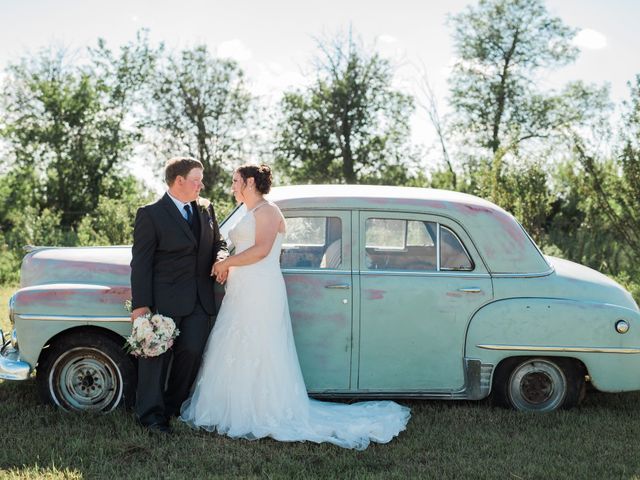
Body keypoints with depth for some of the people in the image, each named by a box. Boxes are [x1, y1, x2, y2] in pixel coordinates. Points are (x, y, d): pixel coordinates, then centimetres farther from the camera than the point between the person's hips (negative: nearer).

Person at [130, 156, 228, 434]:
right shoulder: (151, 215, -7)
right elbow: (140, 262, -8)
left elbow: (218, 242, 21)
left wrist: (221, 259, -5)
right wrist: (140, 305, -13)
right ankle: (151, 414, 8)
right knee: (156, 353, 0)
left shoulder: (206, 208, 11)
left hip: (200, 300, 5)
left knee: (191, 351, 1)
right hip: (164, 298, -5)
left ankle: (173, 405, 19)